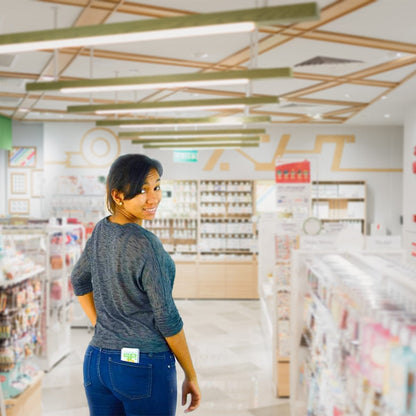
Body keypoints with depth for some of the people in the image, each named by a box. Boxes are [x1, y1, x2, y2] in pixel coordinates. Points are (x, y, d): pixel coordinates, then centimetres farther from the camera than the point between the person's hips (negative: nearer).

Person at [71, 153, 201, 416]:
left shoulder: (102, 230, 1)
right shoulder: (145, 245, -21)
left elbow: (79, 281, 17)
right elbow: (167, 318, -16)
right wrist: (192, 376, -5)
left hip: (97, 362, 7)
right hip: (146, 369, -7)